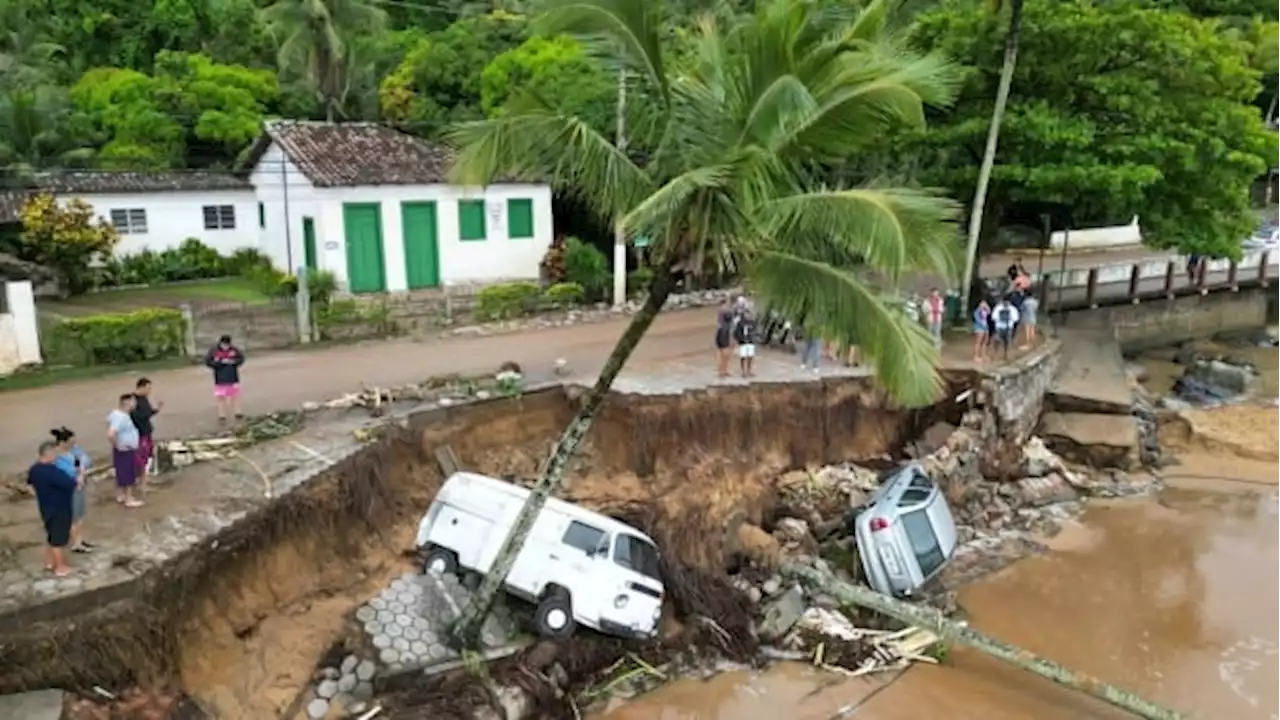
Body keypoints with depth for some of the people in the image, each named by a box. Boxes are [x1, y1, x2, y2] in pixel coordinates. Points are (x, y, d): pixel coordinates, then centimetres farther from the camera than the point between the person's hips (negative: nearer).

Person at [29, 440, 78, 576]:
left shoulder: (34, 469, -2)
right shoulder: (53, 472, -31)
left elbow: (30, 480, 19)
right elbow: (72, 484, -32)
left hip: (45, 508, 8)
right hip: (59, 509, -8)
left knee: (52, 535, 25)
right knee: (58, 539, 5)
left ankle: (49, 561, 38)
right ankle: (60, 567, 17)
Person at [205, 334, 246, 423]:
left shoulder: (234, 349, -5)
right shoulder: (213, 351, -11)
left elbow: (241, 358, 2)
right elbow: (208, 362, -12)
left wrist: (233, 362, -17)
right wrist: (221, 362, -22)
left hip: (233, 378, 2)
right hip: (220, 379, -2)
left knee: (235, 395, 12)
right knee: (220, 397, 1)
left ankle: (237, 413, 24)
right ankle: (222, 416, 10)